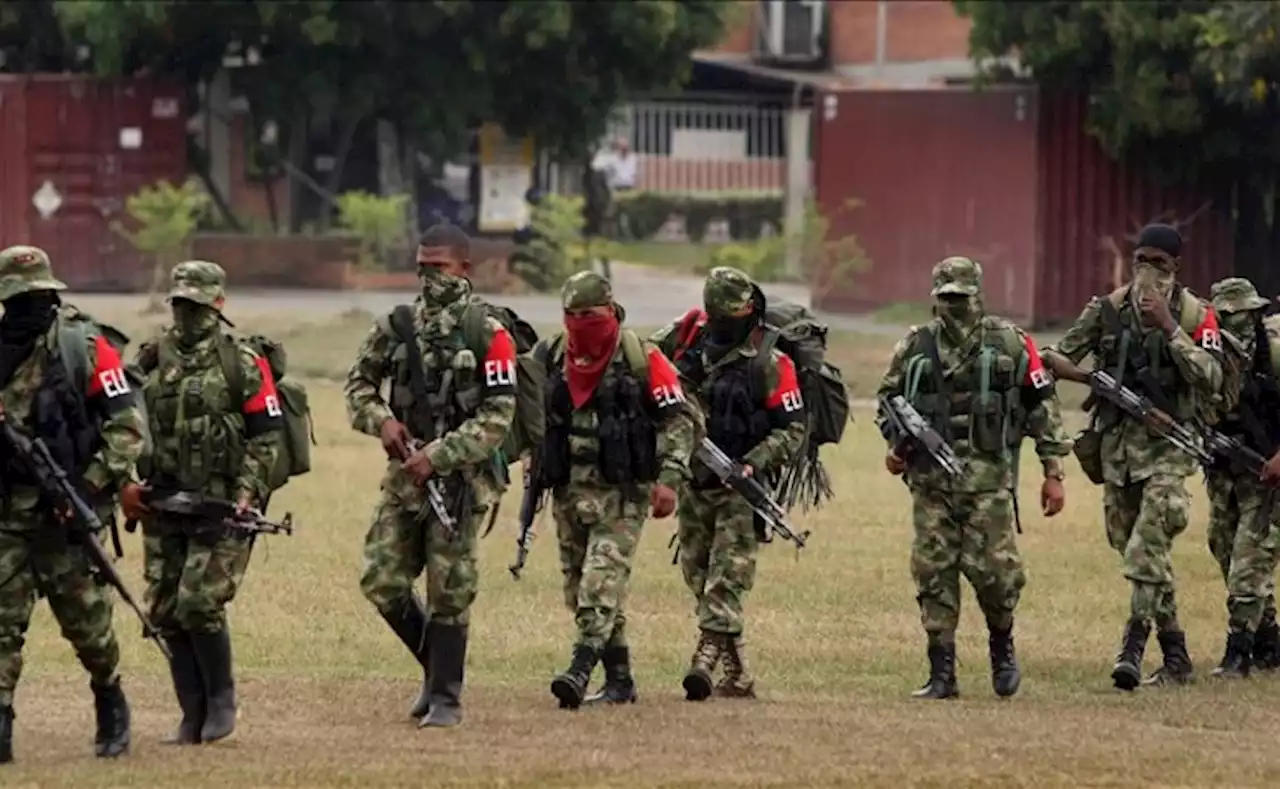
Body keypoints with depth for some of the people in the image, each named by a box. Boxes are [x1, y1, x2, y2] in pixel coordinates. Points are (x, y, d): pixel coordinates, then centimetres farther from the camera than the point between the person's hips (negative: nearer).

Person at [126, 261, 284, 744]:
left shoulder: (243, 364, -2)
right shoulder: (149, 361, 10)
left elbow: (266, 437, -3)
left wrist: (247, 492, -13)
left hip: (221, 506, -5)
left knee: (200, 604, -15)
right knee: (166, 612, 3)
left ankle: (221, 699, 6)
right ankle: (193, 716, 13)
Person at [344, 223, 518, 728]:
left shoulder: (488, 336, -7)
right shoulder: (396, 327, 7)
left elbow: (498, 417, -11)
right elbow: (359, 382, 17)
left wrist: (438, 457, -18)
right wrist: (381, 421, -5)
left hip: (460, 479, -5)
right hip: (405, 474, 5)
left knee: (450, 592, -2)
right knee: (382, 581, 1)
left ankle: (446, 697, 7)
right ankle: (437, 665, 22)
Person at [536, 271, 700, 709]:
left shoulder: (640, 358, -7)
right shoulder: (550, 357, 7)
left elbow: (680, 418, -5)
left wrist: (669, 479, -12)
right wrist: (534, 467, 16)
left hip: (621, 492, -6)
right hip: (568, 489, 6)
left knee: (603, 581, -18)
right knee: (578, 587, 8)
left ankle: (581, 670, -27)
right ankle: (619, 680, 16)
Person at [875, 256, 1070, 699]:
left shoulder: (1009, 343, 3)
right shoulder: (915, 347, 9)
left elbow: (1042, 405, 6)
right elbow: (888, 398, 22)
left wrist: (1053, 472, 3)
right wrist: (896, 443, 3)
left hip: (988, 476, -2)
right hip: (930, 477, 2)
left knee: (992, 568, -10)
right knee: (933, 572, -1)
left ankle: (1002, 647, 18)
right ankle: (942, 673, 5)